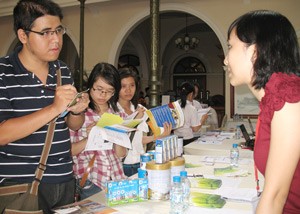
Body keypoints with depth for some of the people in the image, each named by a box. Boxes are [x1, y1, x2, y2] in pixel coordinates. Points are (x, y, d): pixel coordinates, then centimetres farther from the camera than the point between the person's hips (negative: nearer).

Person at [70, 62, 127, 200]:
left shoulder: (117, 114, 10)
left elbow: (121, 154, 6)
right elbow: (68, 151, -5)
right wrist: (88, 138, -18)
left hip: (117, 179, 4)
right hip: (91, 181, -4)